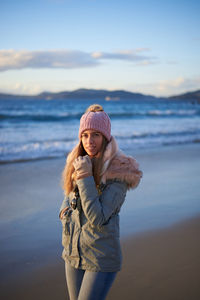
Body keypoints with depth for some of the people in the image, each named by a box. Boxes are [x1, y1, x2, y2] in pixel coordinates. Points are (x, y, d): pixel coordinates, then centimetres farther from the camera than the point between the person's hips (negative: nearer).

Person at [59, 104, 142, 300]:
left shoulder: (118, 172, -16)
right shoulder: (78, 162, 2)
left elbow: (98, 219, -23)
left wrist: (86, 177, -25)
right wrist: (64, 210, 1)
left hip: (101, 259, -6)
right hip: (73, 254, 6)